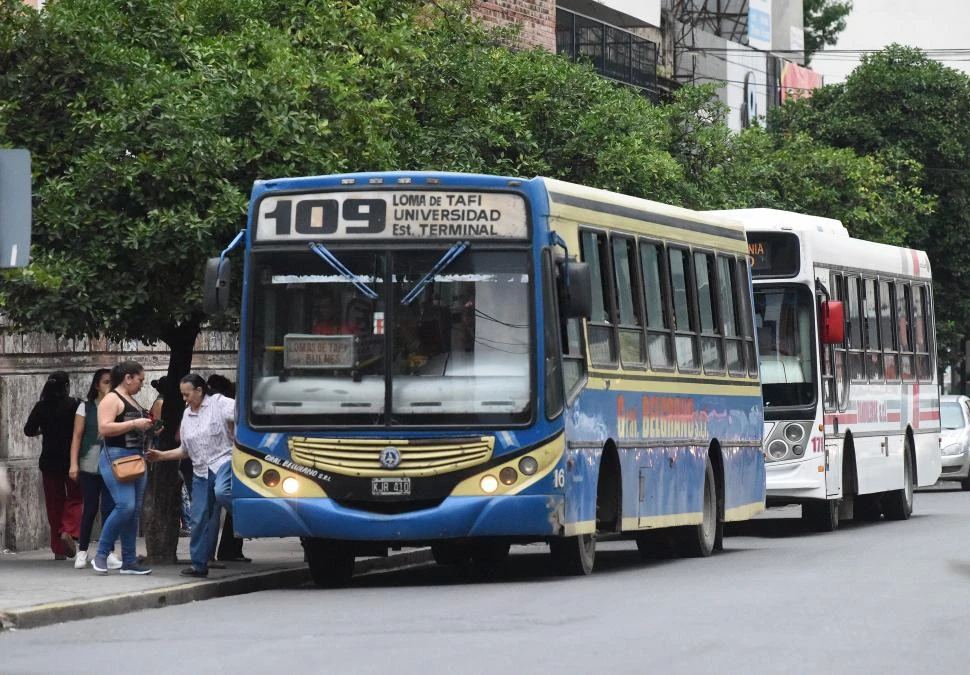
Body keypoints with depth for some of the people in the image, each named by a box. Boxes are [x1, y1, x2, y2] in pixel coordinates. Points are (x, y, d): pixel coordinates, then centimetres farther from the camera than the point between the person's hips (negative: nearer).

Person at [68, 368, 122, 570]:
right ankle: (82, 551, 12)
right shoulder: (85, 407, 5)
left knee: (109, 508, -5)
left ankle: (108, 552, -1)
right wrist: (73, 463, -6)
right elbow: (77, 436, 2)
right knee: (89, 508, 2)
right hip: (89, 465, -1)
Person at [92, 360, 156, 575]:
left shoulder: (132, 401, 21)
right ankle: (101, 555, -11)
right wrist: (134, 424, -19)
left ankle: (129, 562, 8)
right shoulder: (111, 400, -7)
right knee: (125, 506, -19)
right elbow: (104, 428, -20)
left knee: (135, 510, 6)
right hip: (116, 457, -10)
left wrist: (147, 426, 17)